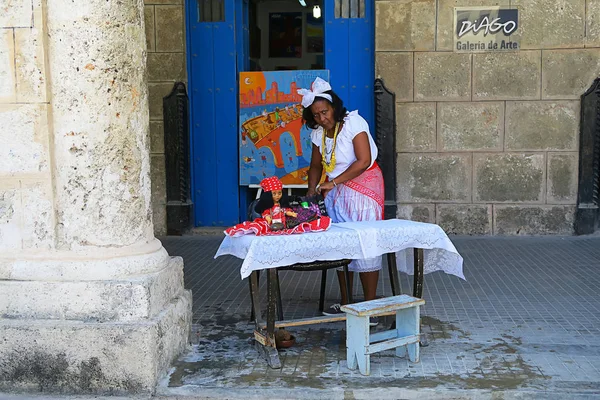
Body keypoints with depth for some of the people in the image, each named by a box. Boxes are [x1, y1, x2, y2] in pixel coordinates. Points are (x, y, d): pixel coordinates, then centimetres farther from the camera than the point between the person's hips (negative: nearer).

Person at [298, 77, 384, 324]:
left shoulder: (353, 123, -15)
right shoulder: (319, 133, 5)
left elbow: (364, 160, -23)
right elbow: (316, 165, 16)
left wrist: (334, 182, -24)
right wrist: (312, 190, 0)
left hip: (364, 186, -7)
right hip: (336, 192, 7)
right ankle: (345, 302, 18)